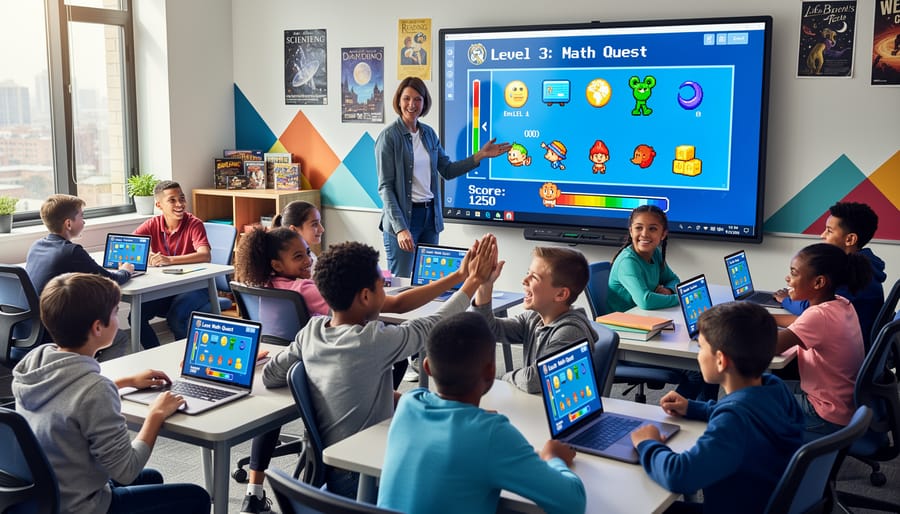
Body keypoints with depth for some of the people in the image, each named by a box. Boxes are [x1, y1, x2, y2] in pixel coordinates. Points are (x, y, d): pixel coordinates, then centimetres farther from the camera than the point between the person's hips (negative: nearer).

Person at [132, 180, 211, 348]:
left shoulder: (194, 224, -12)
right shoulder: (153, 224, 0)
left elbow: (205, 255, -29)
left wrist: (169, 260, -41)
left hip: (193, 286, -4)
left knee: (175, 318, -30)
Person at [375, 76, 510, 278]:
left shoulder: (429, 134, 10)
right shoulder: (389, 137, -9)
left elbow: (447, 170, 16)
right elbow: (385, 187, -12)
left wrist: (480, 155, 5)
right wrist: (400, 228, -20)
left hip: (430, 215, 6)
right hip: (403, 216, -6)